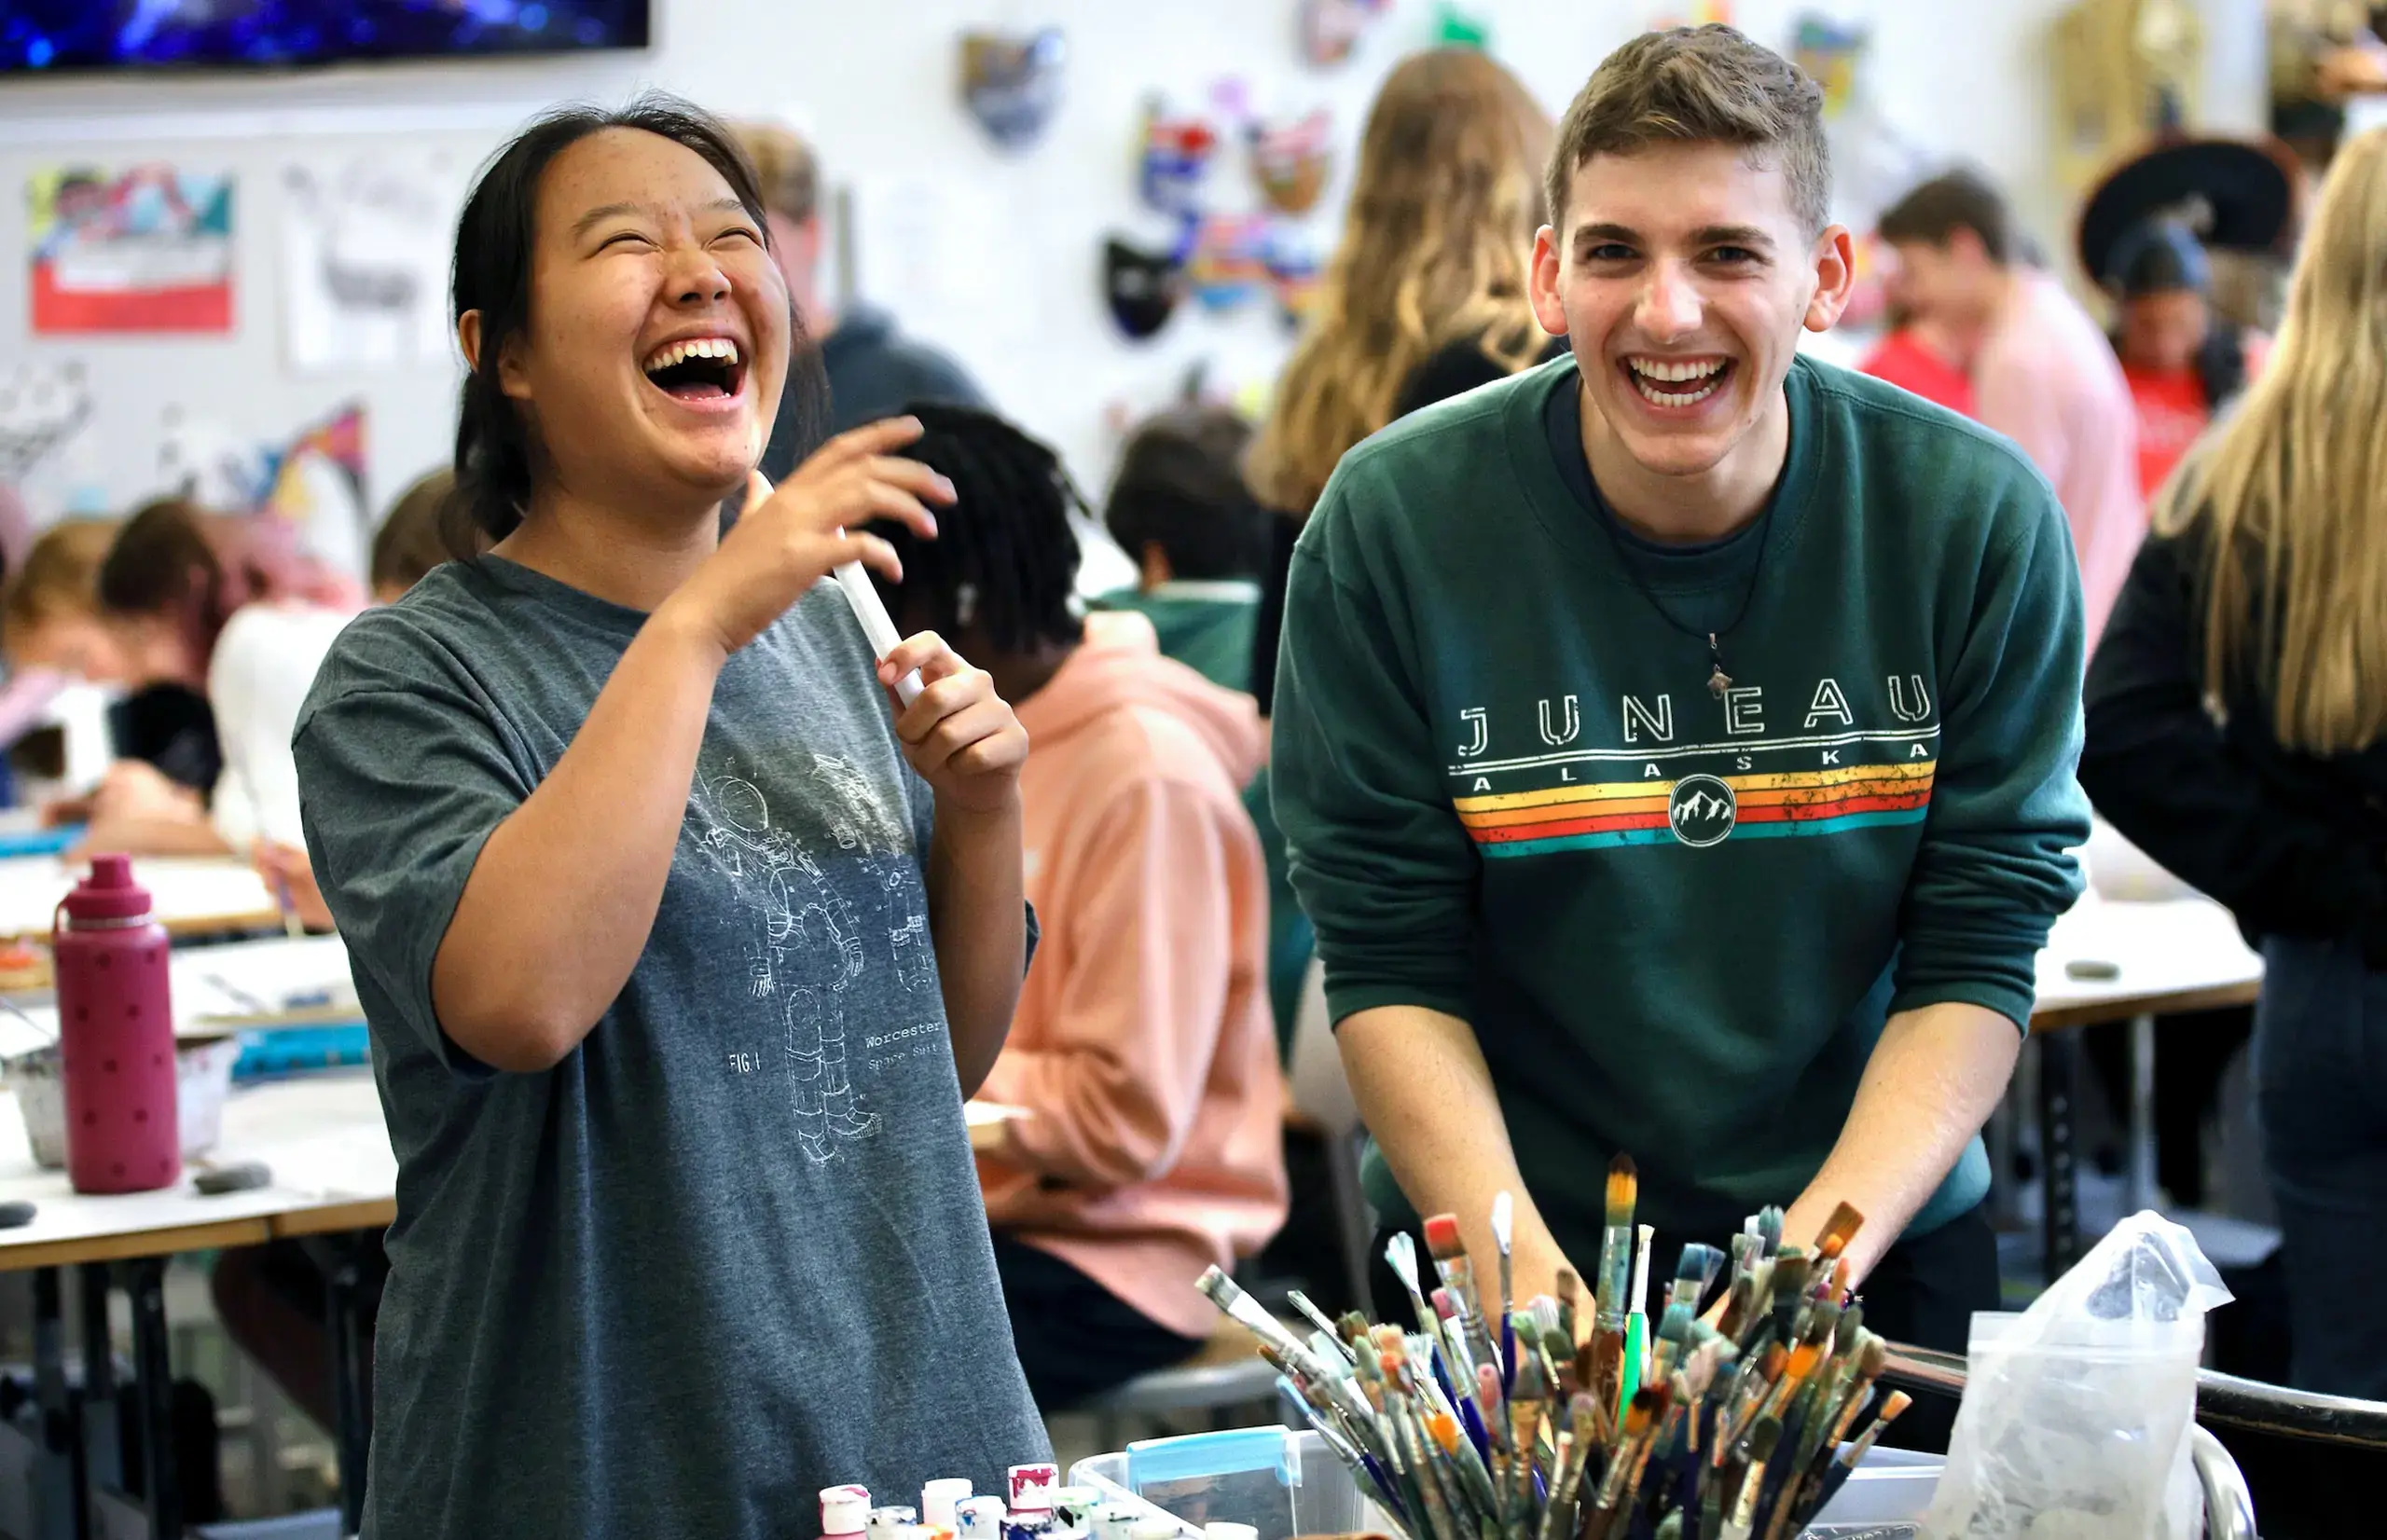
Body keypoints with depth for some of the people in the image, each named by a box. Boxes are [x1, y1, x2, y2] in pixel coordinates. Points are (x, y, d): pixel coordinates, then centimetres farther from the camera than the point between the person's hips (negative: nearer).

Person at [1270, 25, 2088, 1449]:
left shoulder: (1977, 519, -11)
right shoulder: (1393, 526, -13)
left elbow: (1978, 957, -10)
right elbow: (1390, 965, -11)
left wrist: (1818, 1254, -22)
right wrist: (1521, 1270, -23)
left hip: (1875, 1236, 1)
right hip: (1507, 1236, -1)